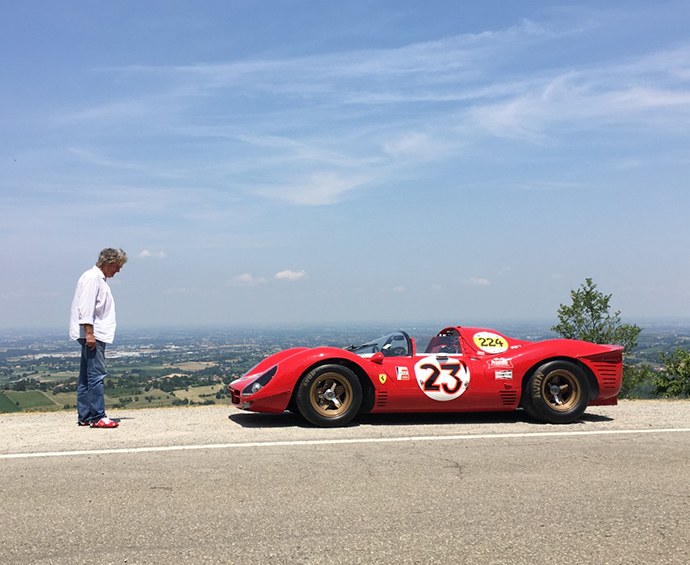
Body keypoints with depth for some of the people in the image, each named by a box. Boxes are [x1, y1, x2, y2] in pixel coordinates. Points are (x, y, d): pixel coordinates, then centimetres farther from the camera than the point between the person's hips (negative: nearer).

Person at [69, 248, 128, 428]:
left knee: (86, 377, 11)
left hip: (95, 335, 11)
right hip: (92, 335, -11)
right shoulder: (91, 278, -10)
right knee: (96, 375, -12)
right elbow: (85, 307, -19)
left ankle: (84, 416, 15)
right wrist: (89, 333, -23)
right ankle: (97, 417, -11)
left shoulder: (100, 279, 22)